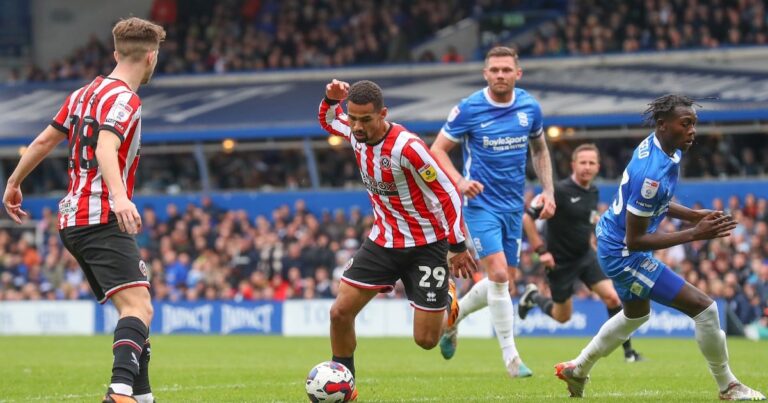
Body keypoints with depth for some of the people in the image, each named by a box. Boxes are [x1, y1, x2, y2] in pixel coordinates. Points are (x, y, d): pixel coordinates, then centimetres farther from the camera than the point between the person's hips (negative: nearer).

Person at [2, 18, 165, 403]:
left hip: (73, 220, 10)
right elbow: (106, 147, -27)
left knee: (134, 309, 16)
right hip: (102, 220, -10)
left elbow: (43, 142, 23)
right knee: (138, 309, -21)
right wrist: (119, 197, -42)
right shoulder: (123, 100, -9)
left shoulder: (85, 93, 18)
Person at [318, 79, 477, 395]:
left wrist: (458, 246, -16)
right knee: (340, 312, -7)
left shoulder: (407, 148, -27)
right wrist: (331, 99, -5)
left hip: (426, 246, -6)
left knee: (426, 340, -2)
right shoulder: (356, 133, -6)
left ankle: (447, 303, 33)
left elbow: (448, 194, -19)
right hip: (383, 241, 6)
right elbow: (327, 120, 18)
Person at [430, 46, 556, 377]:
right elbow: (437, 149, -6)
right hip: (480, 203, -5)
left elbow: (539, 149, 17)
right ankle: (511, 357, -9)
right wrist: (459, 180, -23)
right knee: (498, 275, -17)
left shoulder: (530, 108, 1)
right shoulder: (468, 109, -12)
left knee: (505, 281, 10)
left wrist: (548, 190, 6)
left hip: (513, 206, 5)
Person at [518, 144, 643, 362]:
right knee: (563, 316, 9)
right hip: (560, 261, -5)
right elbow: (527, 217, -19)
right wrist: (541, 250, -19)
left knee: (612, 298, -12)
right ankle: (533, 296, 39)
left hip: (585, 256, 5)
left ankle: (628, 351, -2)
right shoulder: (559, 191, -21)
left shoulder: (593, 191, 2)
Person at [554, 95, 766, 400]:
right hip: (624, 254, -10)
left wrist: (695, 215, -1)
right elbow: (635, 240, -28)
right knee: (703, 307, -9)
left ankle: (577, 370, 46)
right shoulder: (652, 173, -32)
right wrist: (695, 234, -29)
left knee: (636, 315, 34)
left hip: (613, 245, 11)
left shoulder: (662, 148, -3)